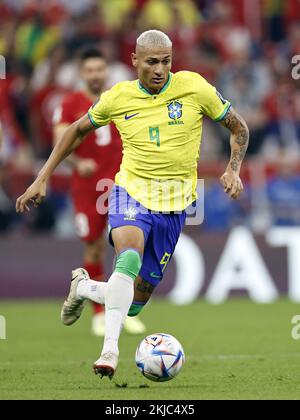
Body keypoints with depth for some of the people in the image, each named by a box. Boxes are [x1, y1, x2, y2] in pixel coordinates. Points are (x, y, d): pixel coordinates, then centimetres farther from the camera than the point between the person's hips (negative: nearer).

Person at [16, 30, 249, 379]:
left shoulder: (194, 88, -6)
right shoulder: (118, 98, -2)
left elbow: (238, 128, 7)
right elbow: (78, 131, 15)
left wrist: (234, 169, -10)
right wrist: (42, 179, 12)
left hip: (172, 206, 1)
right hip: (131, 194, -1)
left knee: (134, 305, 5)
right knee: (130, 257, -35)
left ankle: (83, 288, 36)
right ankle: (110, 349, -33)